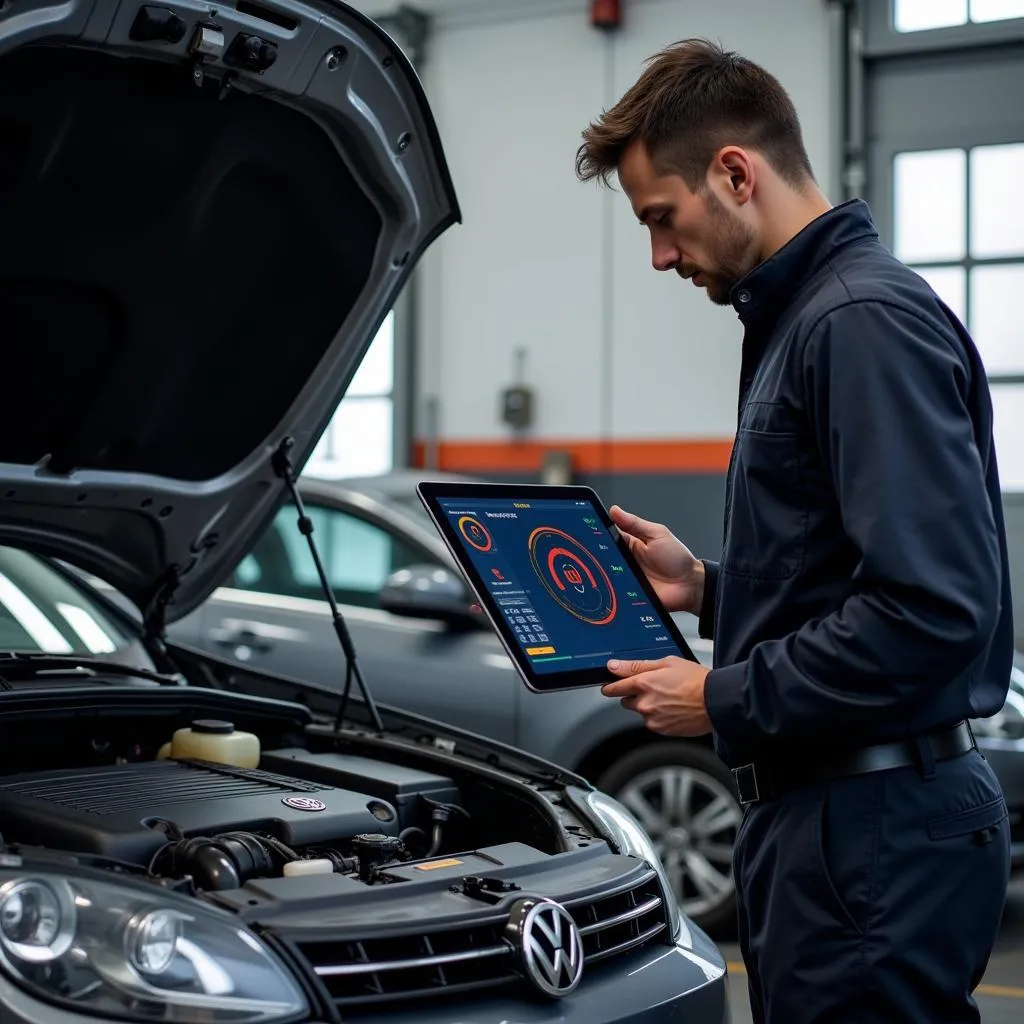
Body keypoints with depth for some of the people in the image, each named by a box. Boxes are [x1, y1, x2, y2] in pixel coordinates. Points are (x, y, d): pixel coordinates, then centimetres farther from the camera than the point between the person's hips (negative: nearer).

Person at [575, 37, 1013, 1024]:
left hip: (876, 829, -10)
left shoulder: (869, 320, -17)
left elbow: (933, 607, -25)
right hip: (820, 809, 10)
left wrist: (727, 701, -16)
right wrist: (707, 588, 11)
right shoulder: (796, 319, 16)